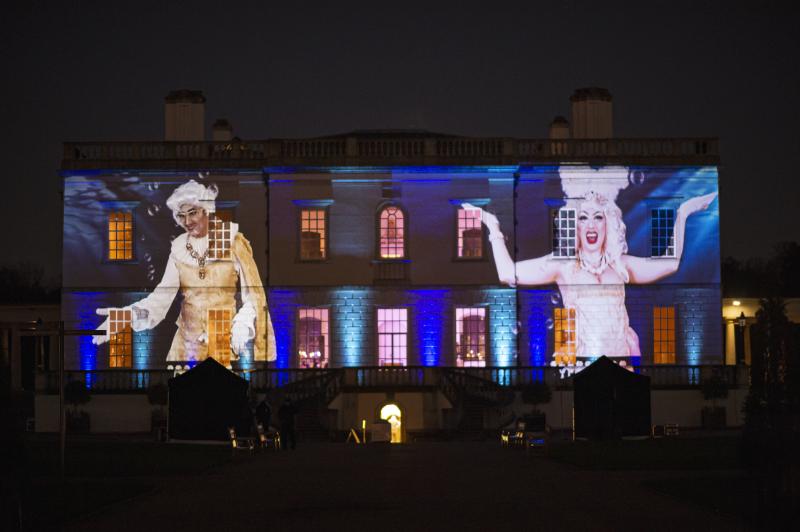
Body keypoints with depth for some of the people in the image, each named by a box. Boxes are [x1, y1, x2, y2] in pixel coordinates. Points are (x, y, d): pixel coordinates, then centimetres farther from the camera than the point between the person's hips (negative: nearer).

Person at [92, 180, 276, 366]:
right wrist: (129, 314, -23)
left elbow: (253, 293, -10)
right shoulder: (179, 248, 2)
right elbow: (164, 293, -6)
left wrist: (243, 325, -29)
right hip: (188, 339, 3)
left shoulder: (232, 243, -9)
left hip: (227, 339, -3)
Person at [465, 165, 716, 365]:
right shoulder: (562, 264, 6)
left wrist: (682, 214, 16)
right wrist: (492, 226, 2)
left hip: (618, 355, 3)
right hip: (579, 358, -2)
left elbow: (670, 264, 13)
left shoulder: (620, 265, 15)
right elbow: (508, 273, -2)